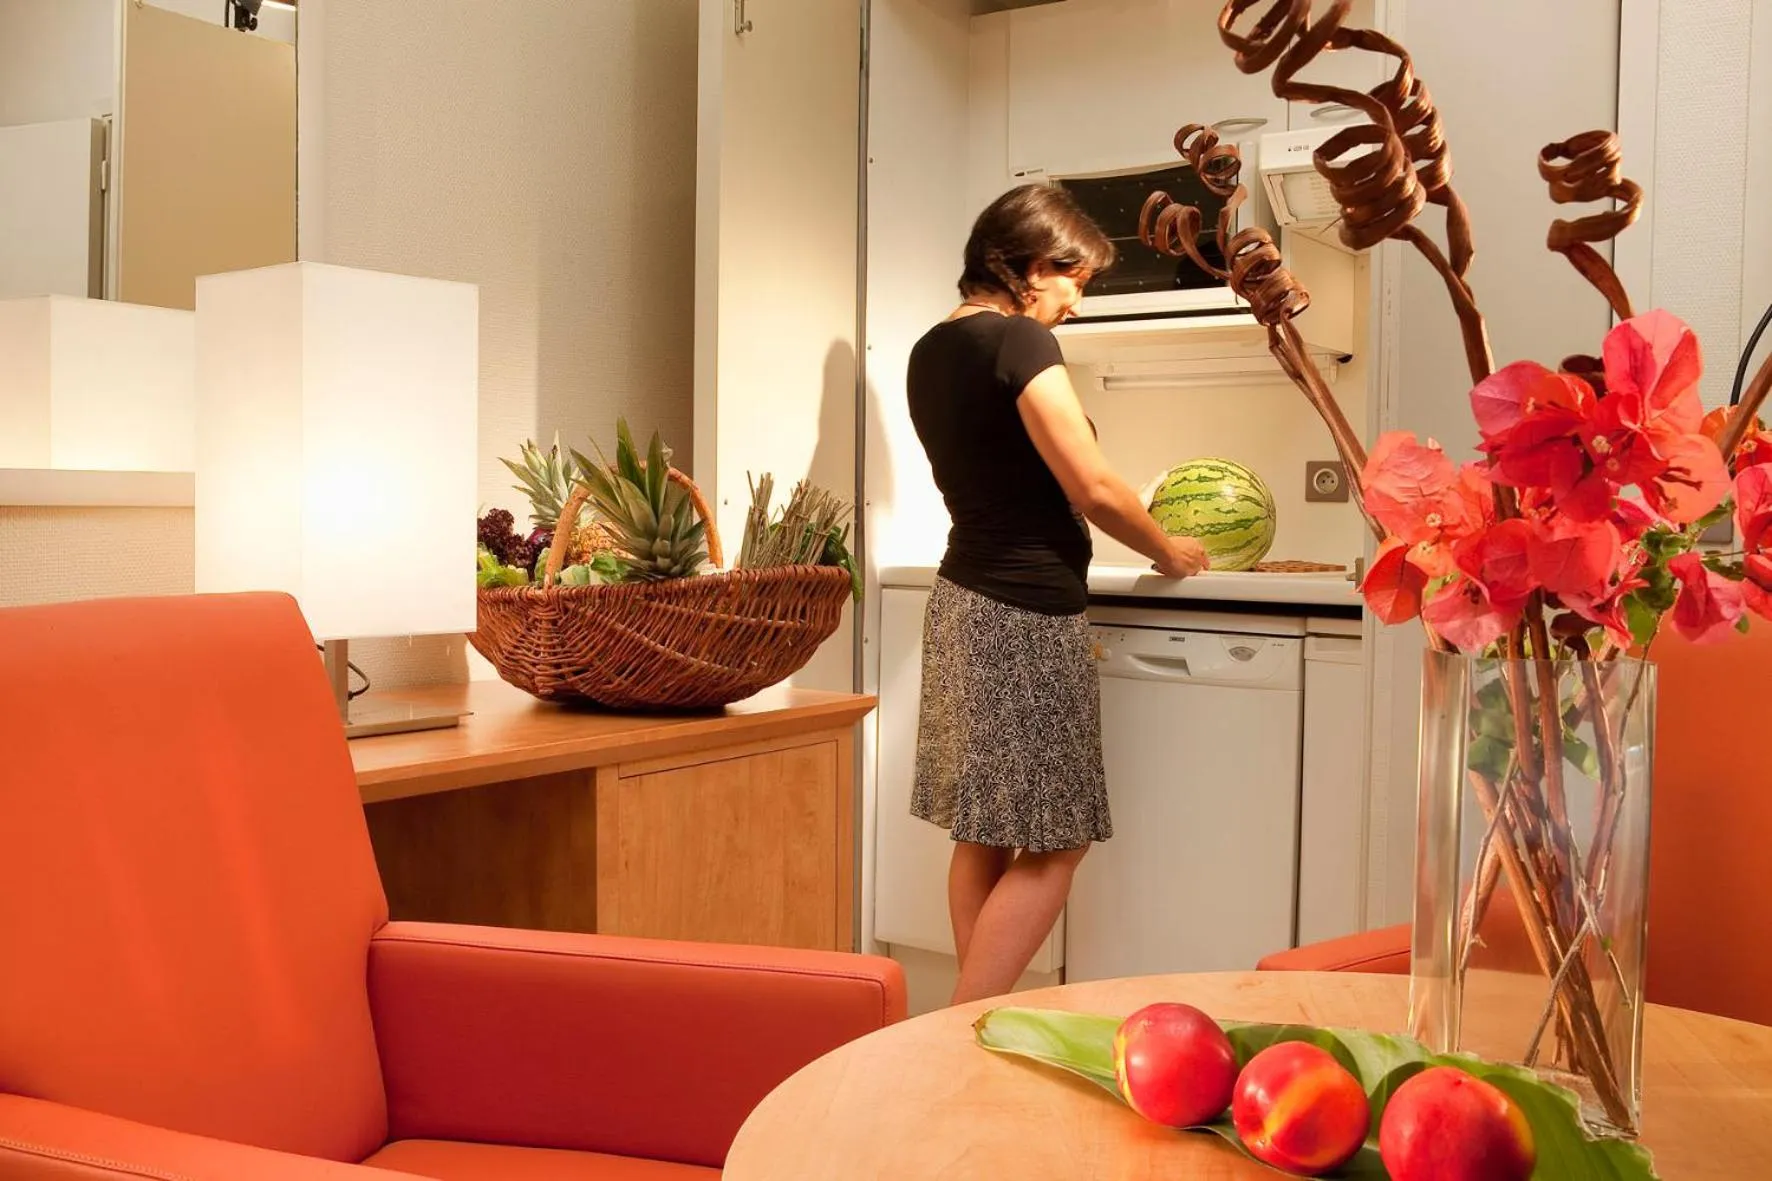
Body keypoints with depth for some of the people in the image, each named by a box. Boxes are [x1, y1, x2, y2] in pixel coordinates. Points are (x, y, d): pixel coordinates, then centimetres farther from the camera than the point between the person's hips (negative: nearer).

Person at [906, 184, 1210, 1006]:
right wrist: (1167, 552, 3)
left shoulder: (932, 350, 12)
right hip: (1026, 615, -9)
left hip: (963, 599, 9)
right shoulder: (1018, 341, -14)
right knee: (1055, 845, -1)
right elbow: (1092, 488, -14)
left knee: (986, 834, 13)